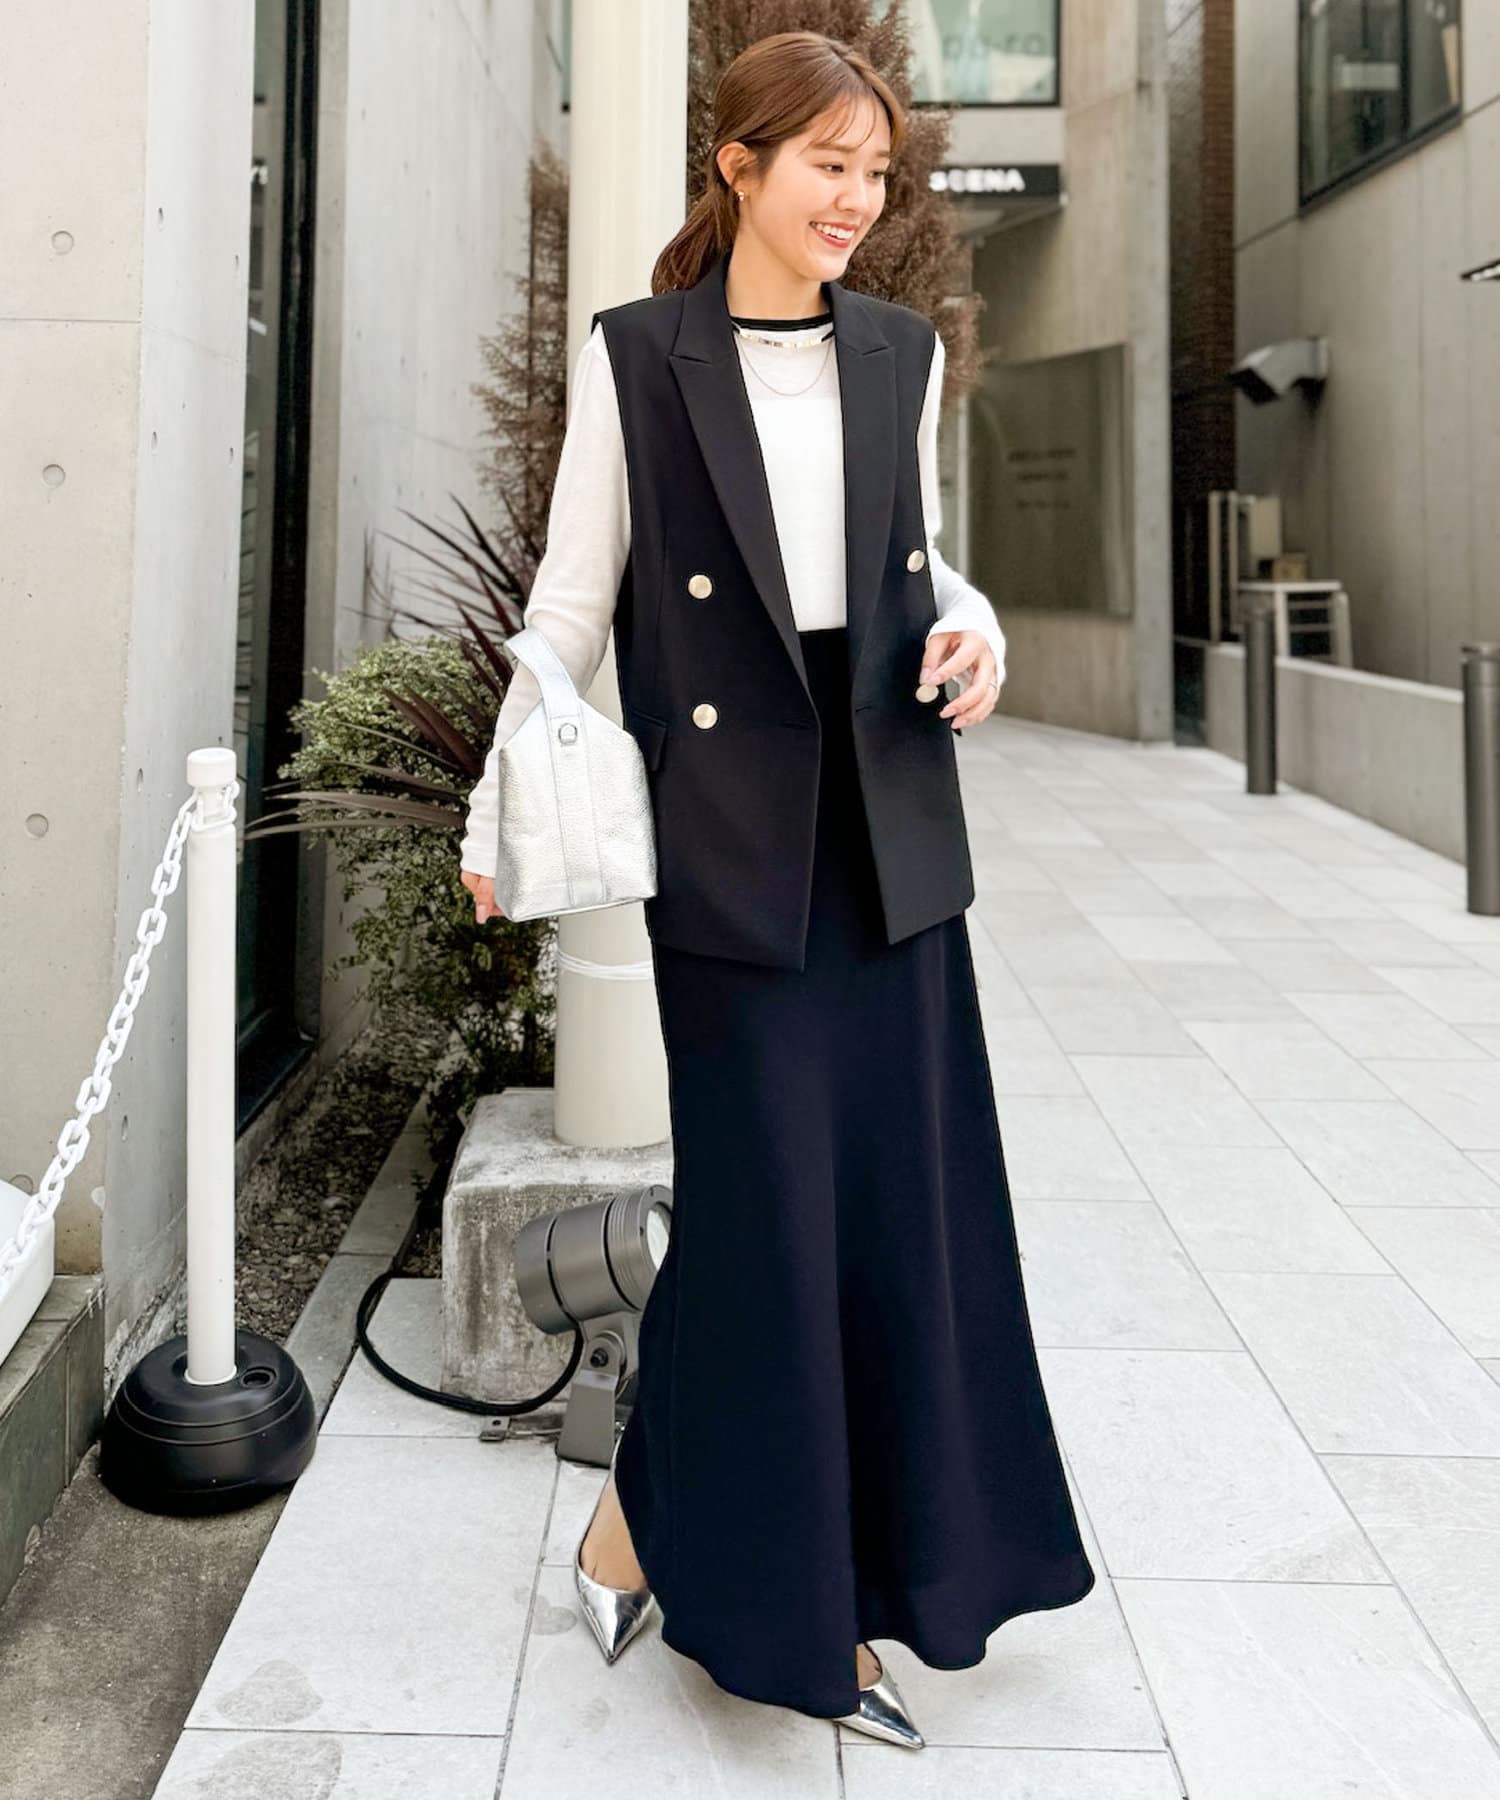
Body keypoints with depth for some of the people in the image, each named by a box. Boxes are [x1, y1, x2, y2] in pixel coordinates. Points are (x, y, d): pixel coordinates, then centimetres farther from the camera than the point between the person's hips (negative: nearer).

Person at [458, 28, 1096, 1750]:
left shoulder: (901, 352, 10)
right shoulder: (636, 354, -1)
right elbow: (573, 595, 0)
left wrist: (974, 628, -4)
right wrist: (505, 808, -4)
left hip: (893, 829, 5)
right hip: (730, 834, -4)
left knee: (909, 1195, 8)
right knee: (763, 1201, 0)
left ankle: (842, 1591, 27)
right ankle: (643, 1515, 26)